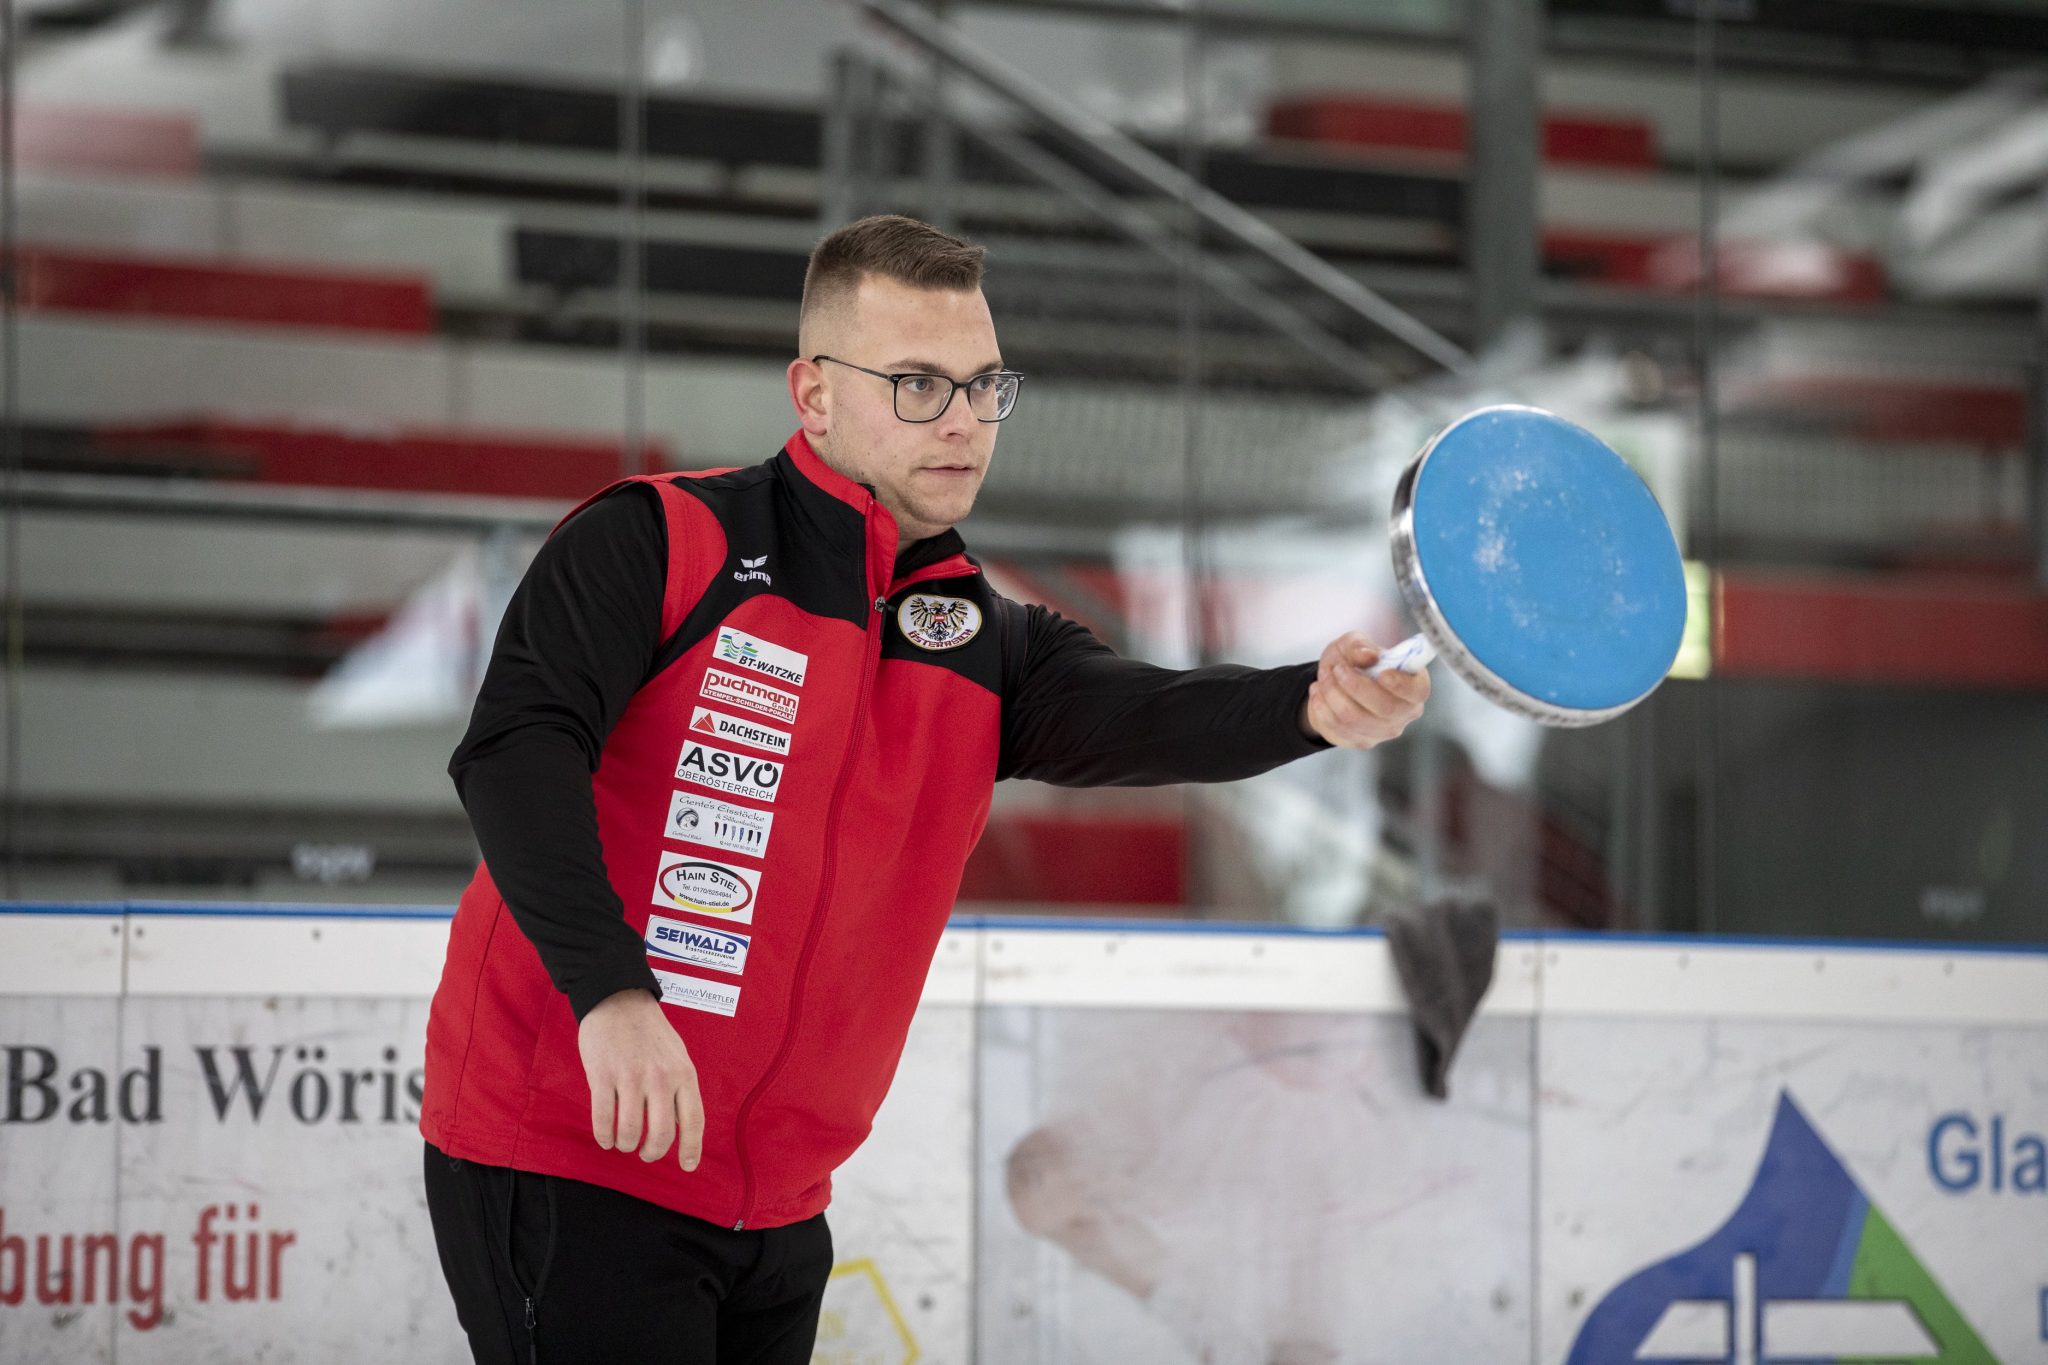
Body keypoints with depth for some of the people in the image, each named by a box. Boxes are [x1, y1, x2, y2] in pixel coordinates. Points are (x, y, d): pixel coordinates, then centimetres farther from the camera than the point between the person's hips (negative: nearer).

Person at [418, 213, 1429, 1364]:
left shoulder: (987, 643, 7)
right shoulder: (659, 543, -7)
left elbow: (1135, 720, -12)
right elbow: (516, 748, -19)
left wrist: (1314, 707, -34)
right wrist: (612, 991, -33)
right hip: (570, 1174, -6)